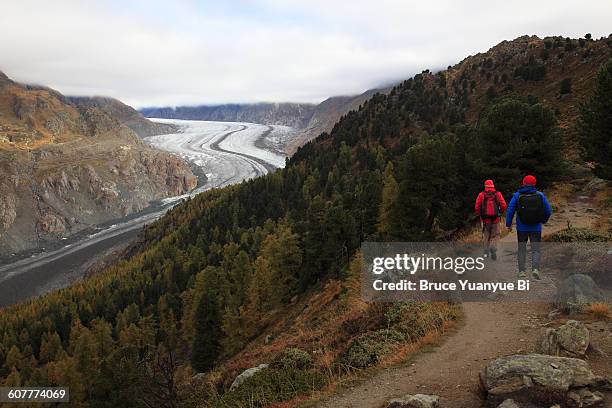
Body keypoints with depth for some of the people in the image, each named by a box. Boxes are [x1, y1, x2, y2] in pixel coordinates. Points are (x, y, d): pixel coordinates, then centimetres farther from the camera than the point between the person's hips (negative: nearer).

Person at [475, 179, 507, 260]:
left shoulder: (481, 195, -1)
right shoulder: (498, 194, 1)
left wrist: (480, 214, 12)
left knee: (486, 236, 16)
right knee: (495, 236, 10)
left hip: (485, 219, 1)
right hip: (495, 219, 0)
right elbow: (503, 206, -6)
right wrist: (500, 213, 12)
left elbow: (477, 207, -6)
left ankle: (486, 252, 12)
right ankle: (493, 248, -16)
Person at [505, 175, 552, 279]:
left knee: (522, 250, 12)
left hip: (522, 228, 0)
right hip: (536, 228, 0)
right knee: (536, 250, 5)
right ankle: (535, 268, -16)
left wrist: (508, 224, 6)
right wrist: (544, 220, 20)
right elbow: (548, 211, 1)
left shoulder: (517, 195, -5)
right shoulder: (540, 195, -3)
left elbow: (510, 210, -4)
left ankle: (521, 271, 10)